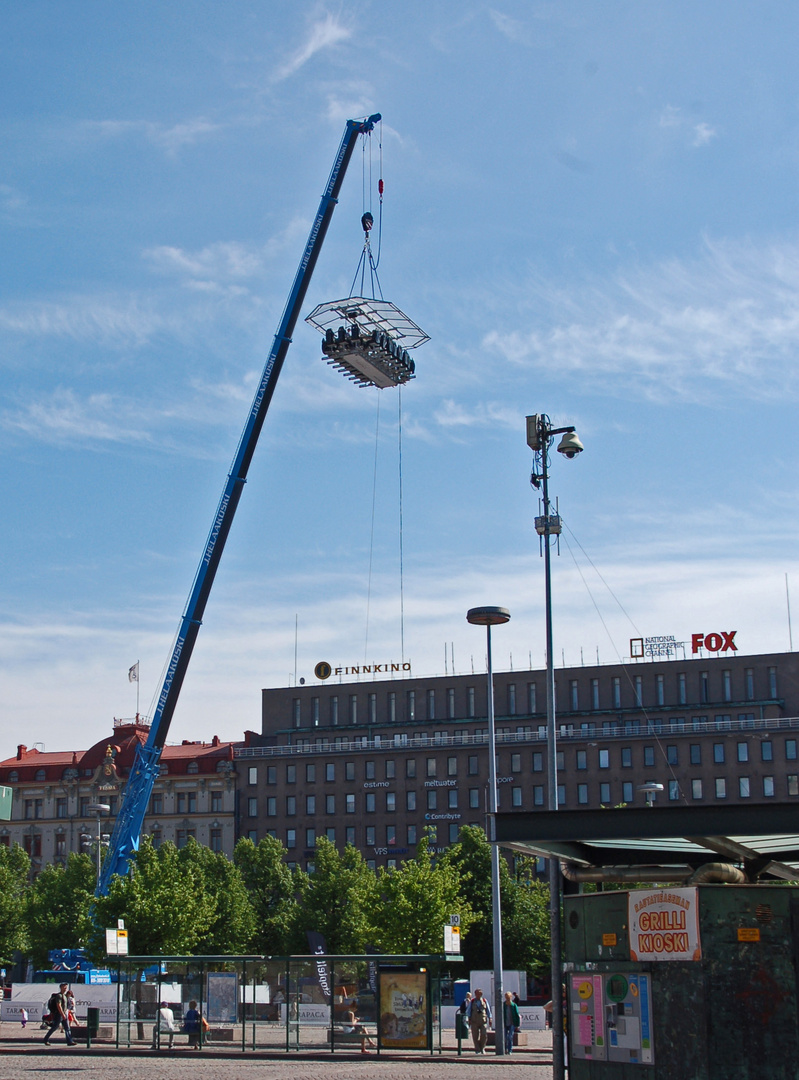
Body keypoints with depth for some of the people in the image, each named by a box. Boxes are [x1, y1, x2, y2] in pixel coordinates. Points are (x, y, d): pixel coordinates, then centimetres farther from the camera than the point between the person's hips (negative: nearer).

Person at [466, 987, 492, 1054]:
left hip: (483, 1021, 0)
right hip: (474, 1021, 0)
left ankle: (482, 1048, 9)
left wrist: (490, 1020, 8)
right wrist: (469, 1019, 0)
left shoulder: (484, 1001, 8)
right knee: (475, 1036, 0)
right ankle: (477, 1049, 11)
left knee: (484, 1035, -10)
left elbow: (488, 1011, 13)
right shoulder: (472, 1002, 7)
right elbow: (468, 1011, 9)